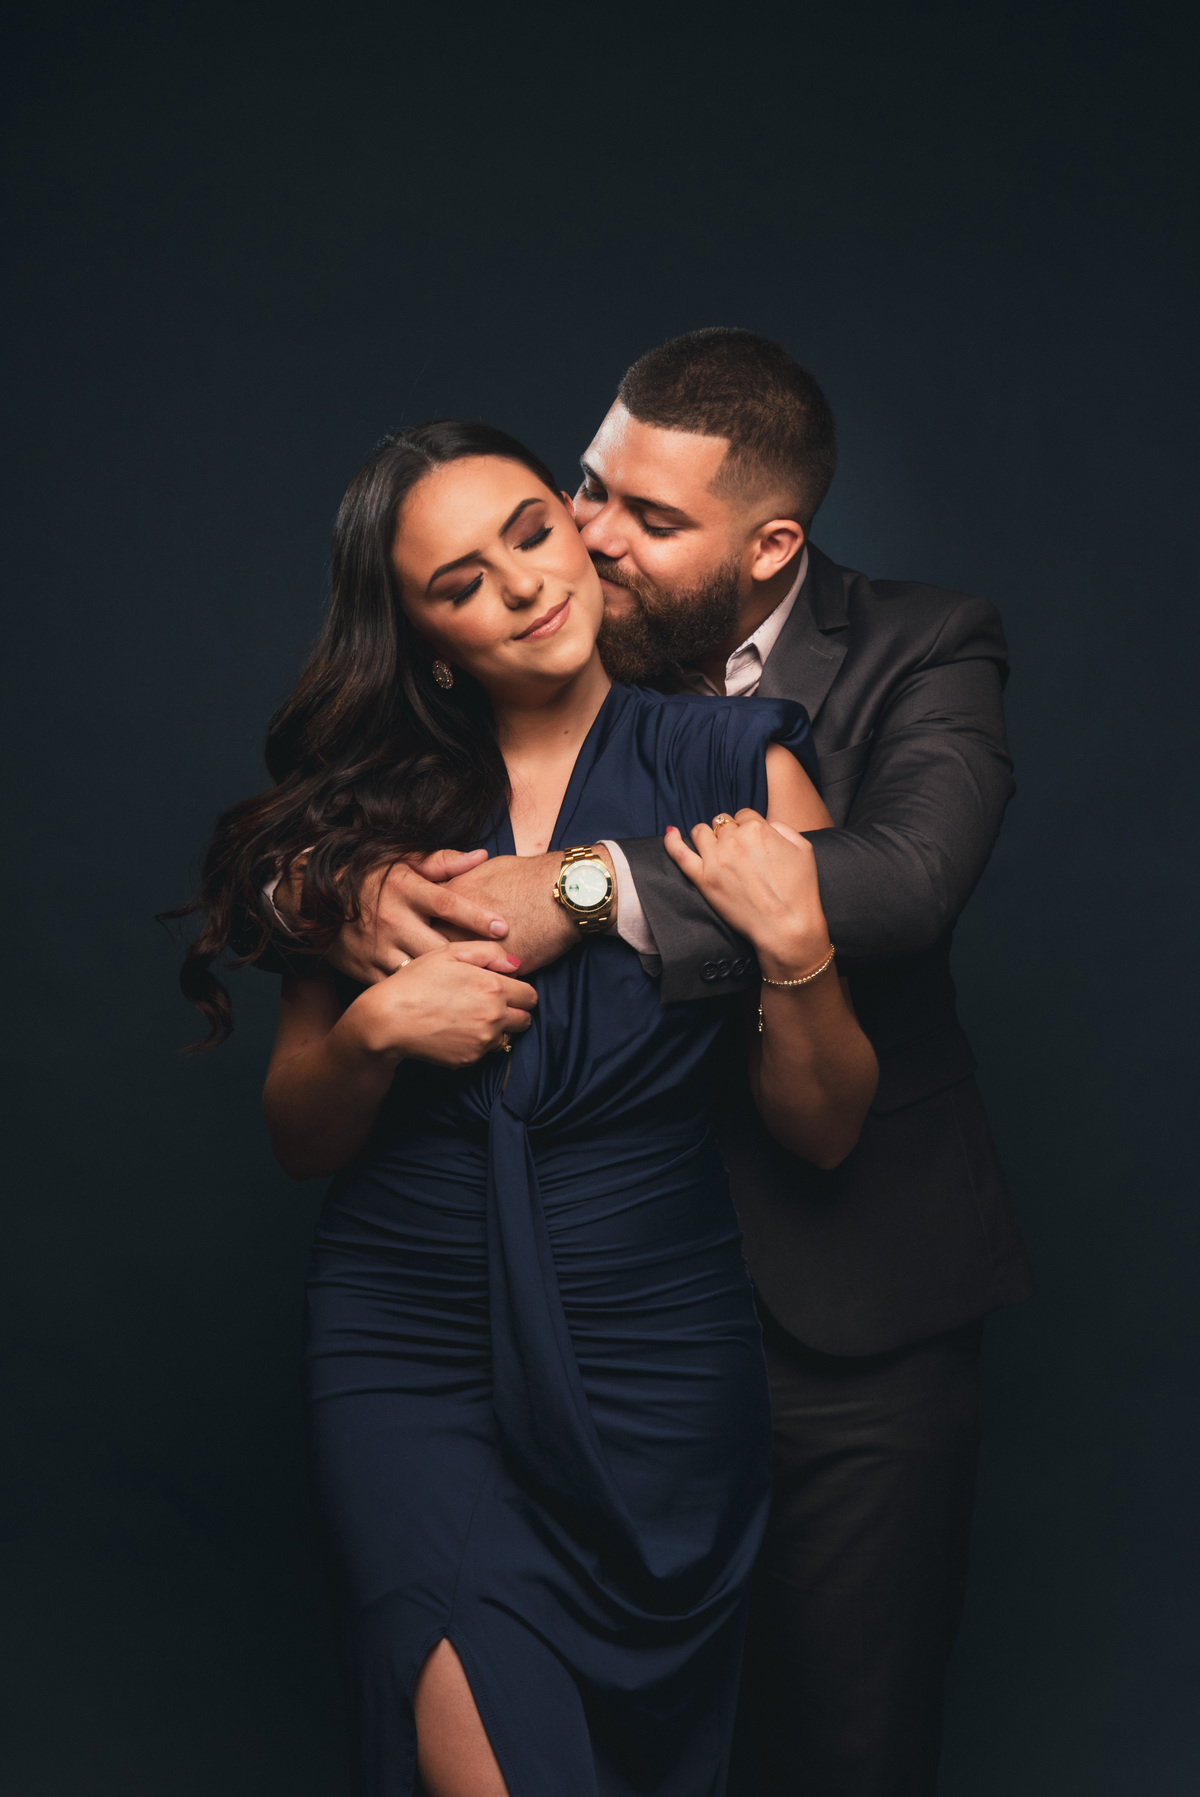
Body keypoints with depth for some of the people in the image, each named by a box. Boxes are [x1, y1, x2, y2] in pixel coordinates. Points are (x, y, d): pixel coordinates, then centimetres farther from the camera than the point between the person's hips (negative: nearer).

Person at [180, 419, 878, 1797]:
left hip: (654, 1355, 0)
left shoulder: (733, 770, -2)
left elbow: (822, 1130, -1)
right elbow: (299, 1139, 6)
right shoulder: (378, 805, 2)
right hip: (410, 1349, 0)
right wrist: (374, 1026, -13)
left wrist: (796, 951, -18)